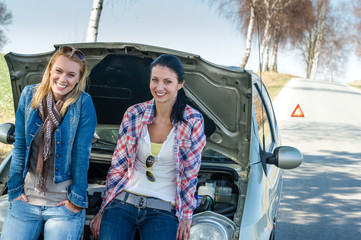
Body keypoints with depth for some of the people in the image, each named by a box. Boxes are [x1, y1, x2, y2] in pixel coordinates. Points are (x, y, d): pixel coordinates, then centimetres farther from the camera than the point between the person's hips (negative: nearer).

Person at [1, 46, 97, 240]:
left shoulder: (83, 104, -8)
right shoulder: (29, 95, 2)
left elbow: (81, 153, -7)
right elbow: (19, 146, 5)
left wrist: (77, 198, -6)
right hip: (25, 200, 3)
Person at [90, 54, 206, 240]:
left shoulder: (193, 121, -3)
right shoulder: (133, 115, 3)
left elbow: (190, 173, 1)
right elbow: (118, 165, 8)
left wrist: (186, 217, -1)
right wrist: (103, 210, 7)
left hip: (163, 212, -2)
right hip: (122, 202, 2)